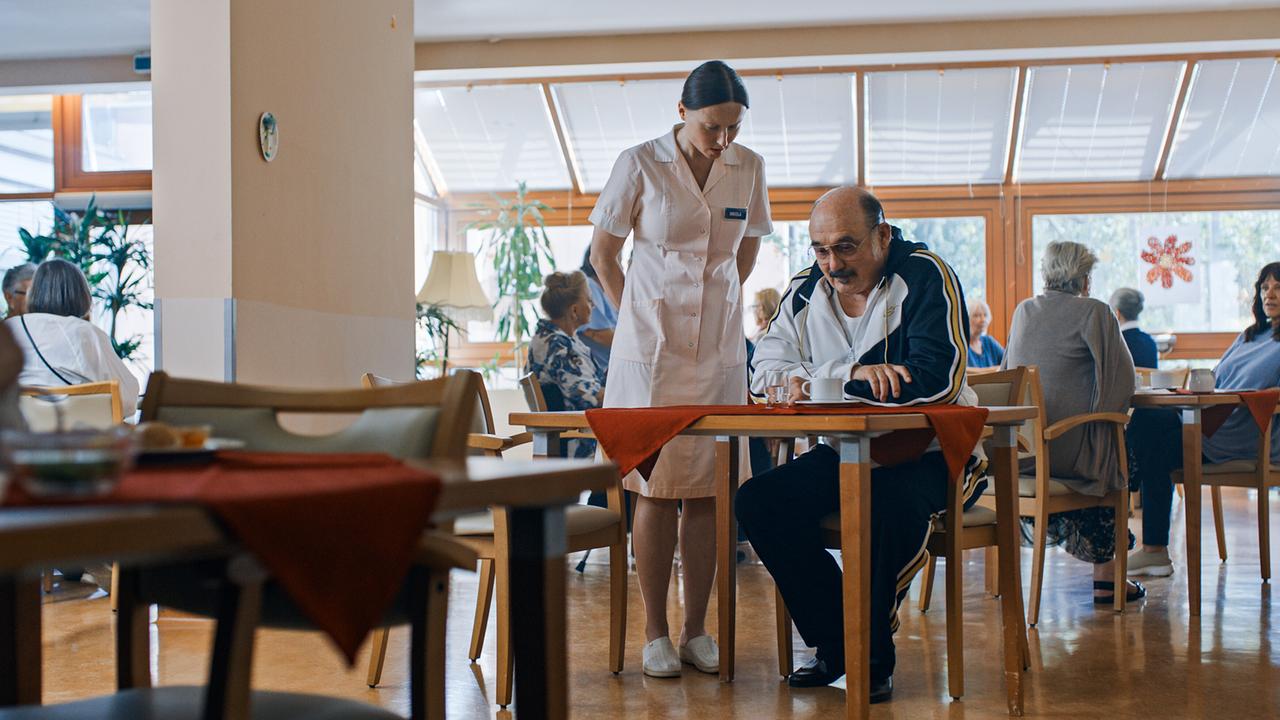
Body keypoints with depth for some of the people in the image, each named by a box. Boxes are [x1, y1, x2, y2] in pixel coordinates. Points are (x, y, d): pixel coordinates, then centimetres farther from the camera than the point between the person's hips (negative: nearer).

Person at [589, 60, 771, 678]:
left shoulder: (748, 168, 5)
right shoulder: (639, 164, -5)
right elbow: (602, 255, 4)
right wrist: (642, 321, 5)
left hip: (719, 350, 3)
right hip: (651, 349, -3)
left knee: (707, 492, 3)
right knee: (656, 490, -3)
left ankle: (697, 630, 12)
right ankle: (655, 634, 6)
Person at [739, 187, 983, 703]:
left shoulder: (925, 277, -12)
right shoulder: (806, 291, 6)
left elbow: (937, 380, -24)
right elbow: (766, 372, -1)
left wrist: (822, 379, -20)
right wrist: (852, 373, -19)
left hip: (930, 454, -5)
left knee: (889, 506, -37)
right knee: (759, 501, -16)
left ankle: (872, 654, -12)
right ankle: (835, 644, -3)